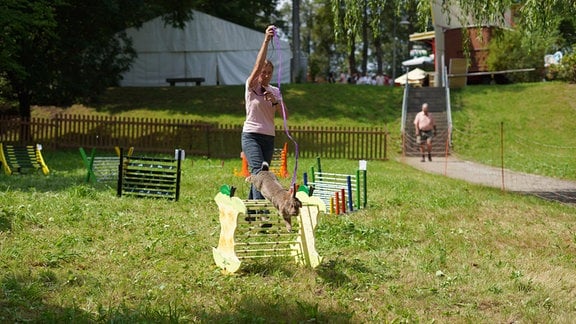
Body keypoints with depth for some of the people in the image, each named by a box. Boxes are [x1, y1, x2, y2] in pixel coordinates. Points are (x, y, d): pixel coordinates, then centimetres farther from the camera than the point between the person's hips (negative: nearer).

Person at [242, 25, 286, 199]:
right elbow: (258, 65, -19)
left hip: (269, 137, 6)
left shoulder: (275, 91, 12)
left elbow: (284, 113, 3)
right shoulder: (251, 87, -2)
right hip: (251, 135, -5)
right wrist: (266, 41, -27)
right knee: (259, 171, -22)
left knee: (258, 174, 7)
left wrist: (274, 101, -16)